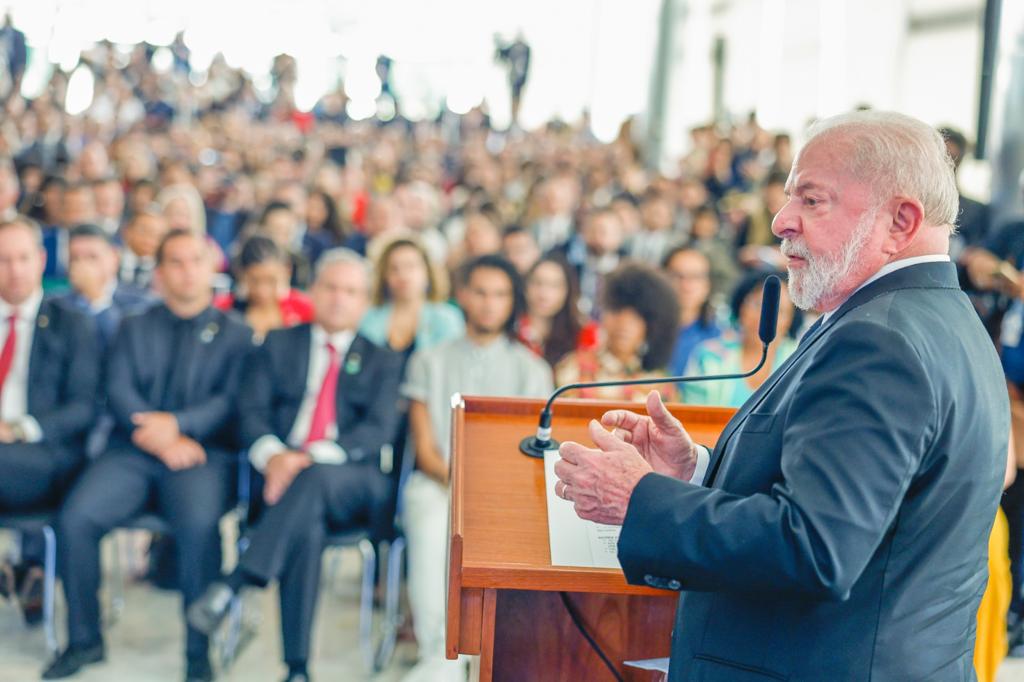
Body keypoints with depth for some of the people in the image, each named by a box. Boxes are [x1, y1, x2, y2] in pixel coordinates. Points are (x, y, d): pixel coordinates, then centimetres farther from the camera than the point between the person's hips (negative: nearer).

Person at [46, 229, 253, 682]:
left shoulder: (235, 334, 11)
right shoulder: (133, 328, 18)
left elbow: (232, 401, -1)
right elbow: (118, 392, 4)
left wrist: (178, 424, -17)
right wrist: (156, 439, -13)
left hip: (202, 453, -2)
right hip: (132, 452, 3)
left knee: (199, 525, -33)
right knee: (75, 518, -23)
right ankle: (84, 639, -5)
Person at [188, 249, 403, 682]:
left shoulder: (382, 363, 17)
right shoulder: (278, 345, 20)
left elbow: (378, 430, -1)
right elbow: (252, 412, 7)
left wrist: (312, 458, -19)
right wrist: (272, 455, -18)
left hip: (351, 484, 0)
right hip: (282, 472, 0)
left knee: (316, 477, -38)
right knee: (305, 526, -35)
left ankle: (232, 585, -42)